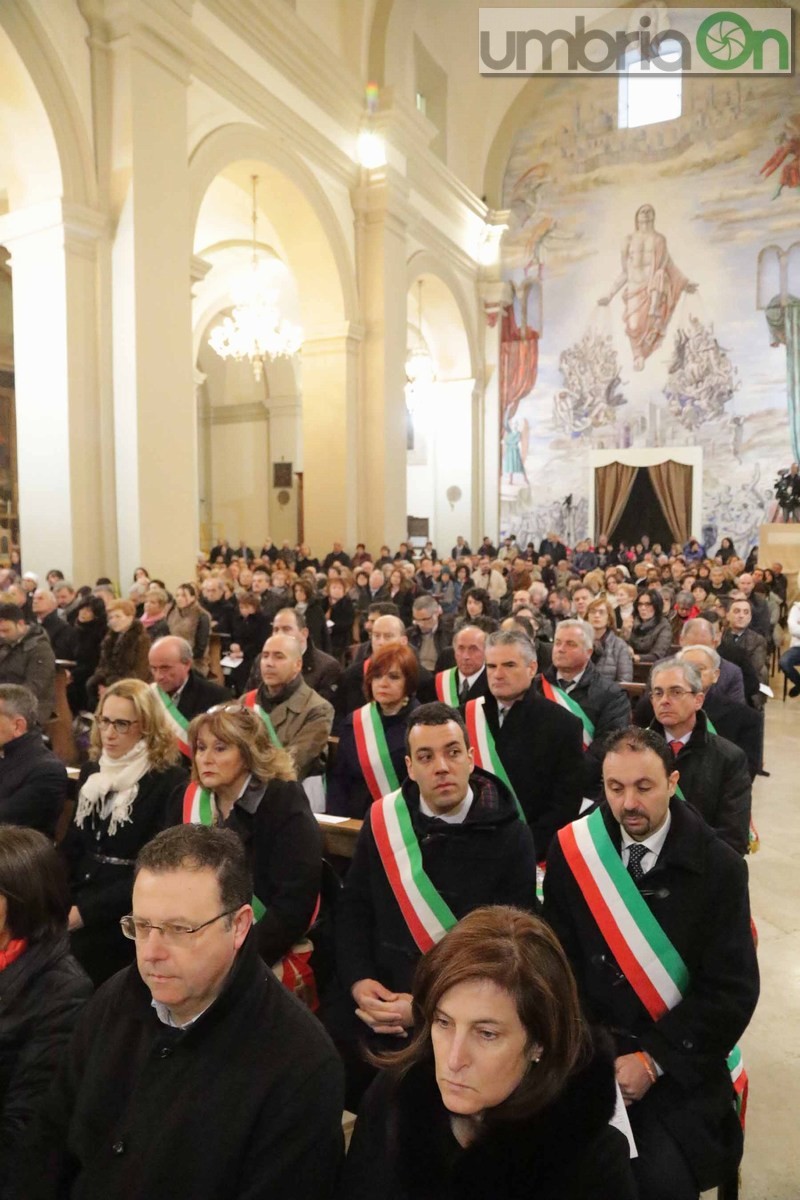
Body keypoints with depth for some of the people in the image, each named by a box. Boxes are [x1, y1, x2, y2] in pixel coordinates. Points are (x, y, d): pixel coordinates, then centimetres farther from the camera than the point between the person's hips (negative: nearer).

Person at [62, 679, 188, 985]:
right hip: (77, 899, 6)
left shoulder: (170, 782, -11)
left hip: (124, 916, -6)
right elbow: (73, 844, 13)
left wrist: (86, 912, -17)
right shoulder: (91, 771, 12)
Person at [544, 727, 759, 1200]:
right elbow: (557, 961, 2)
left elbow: (732, 990, -9)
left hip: (678, 1062, -1)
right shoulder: (573, 852, -5)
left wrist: (653, 1060, -14)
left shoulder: (719, 867, -9)